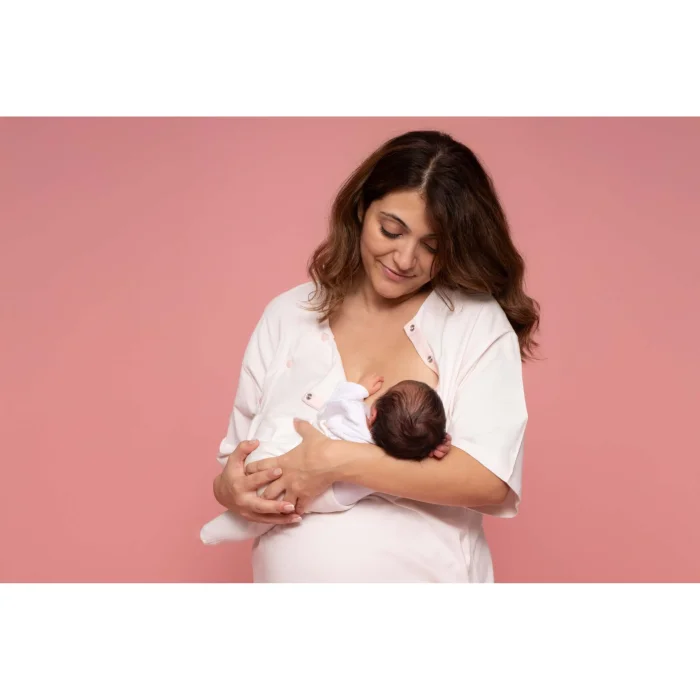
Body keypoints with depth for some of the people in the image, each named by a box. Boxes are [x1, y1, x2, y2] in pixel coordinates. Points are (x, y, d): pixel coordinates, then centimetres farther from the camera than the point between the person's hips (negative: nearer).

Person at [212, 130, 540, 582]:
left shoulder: (479, 323, -9)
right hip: (285, 574, 3)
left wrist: (339, 461, -24)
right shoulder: (287, 316, 0)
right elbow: (237, 455, 4)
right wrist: (231, 488, -18)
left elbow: (491, 481, -19)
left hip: (426, 575, -3)